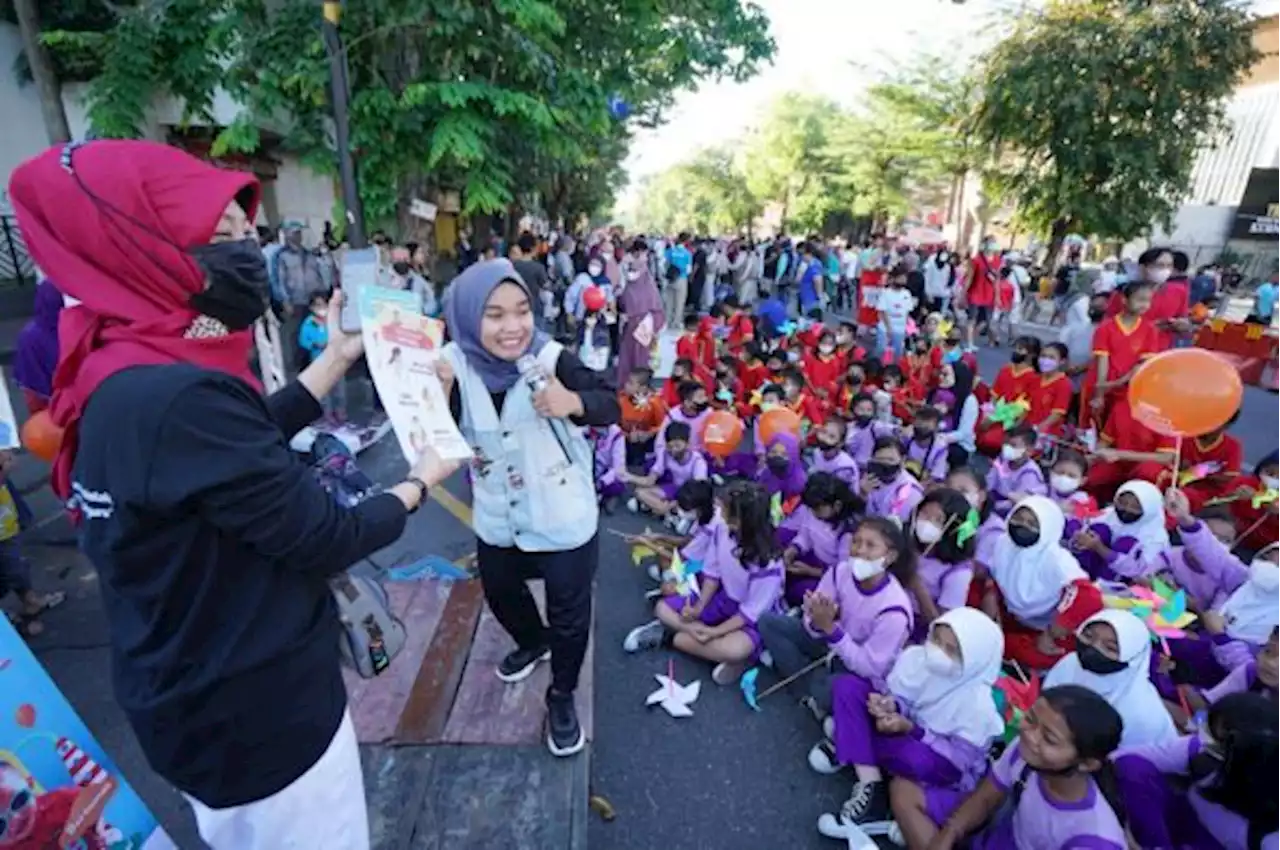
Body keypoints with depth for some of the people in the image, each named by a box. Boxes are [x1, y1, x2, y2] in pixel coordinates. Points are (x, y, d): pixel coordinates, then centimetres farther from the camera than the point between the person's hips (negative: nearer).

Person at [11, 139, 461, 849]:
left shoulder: (119, 372, -3)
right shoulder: (179, 398, -33)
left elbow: (251, 439, 8)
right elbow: (327, 540, -26)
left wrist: (337, 358, 9)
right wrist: (418, 483, -8)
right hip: (253, 709, -8)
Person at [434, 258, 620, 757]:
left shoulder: (551, 358, -22)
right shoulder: (454, 364, -12)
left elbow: (611, 405, -18)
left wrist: (573, 402, -39)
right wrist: (437, 395, -28)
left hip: (564, 519, -4)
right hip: (496, 521, 5)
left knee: (569, 614, 10)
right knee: (500, 594, 28)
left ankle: (562, 695, 38)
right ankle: (533, 642, 60)